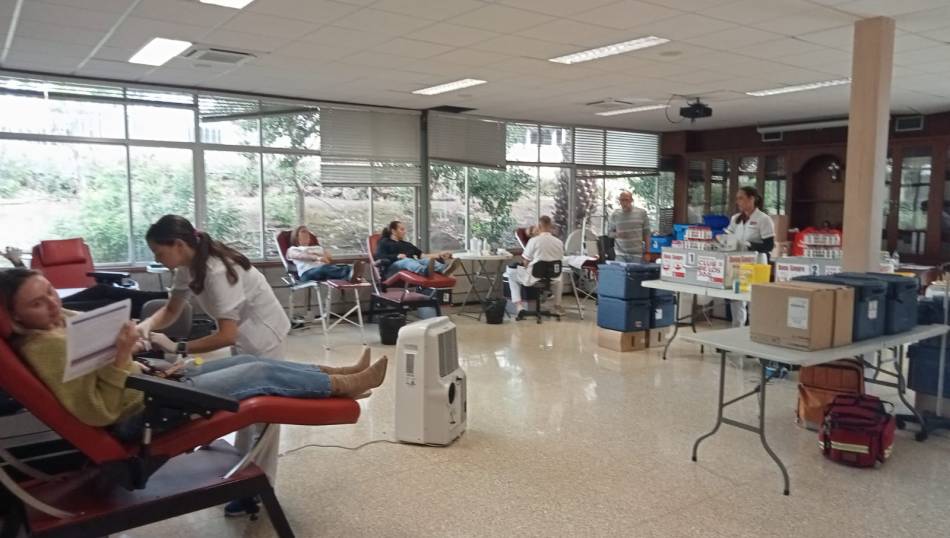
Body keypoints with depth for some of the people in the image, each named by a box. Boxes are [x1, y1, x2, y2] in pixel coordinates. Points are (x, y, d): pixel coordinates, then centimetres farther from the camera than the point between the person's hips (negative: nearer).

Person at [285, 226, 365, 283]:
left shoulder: (317, 247, 40)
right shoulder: (292, 249, 25)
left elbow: (330, 257, 21)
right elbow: (301, 256, 0)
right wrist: (318, 258, -18)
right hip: (308, 272, -5)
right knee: (326, 268, -40)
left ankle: (350, 274, -69)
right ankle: (350, 274, -69)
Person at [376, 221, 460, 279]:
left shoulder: (407, 244, 35)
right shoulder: (384, 242, 20)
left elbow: (422, 255, 24)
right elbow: (379, 256, 0)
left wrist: (439, 255, 10)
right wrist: (397, 256, -14)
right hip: (393, 266, -5)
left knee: (426, 260, -27)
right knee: (407, 260, -38)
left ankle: (444, 269, -63)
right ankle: (425, 271, -75)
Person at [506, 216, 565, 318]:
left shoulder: (534, 240, -13)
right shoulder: (559, 242, -2)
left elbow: (526, 263, -8)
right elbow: (559, 260, 9)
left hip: (534, 278, -4)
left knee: (511, 273, 22)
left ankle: (519, 307, 10)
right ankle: (557, 305, 41)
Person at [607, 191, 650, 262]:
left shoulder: (642, 212, 1)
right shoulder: (614, 215, 2)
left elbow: (646, 233, 5)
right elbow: (609, 233, 10)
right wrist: (617, 234, -13)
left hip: (637, 254, 0)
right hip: (621, 254, 0)